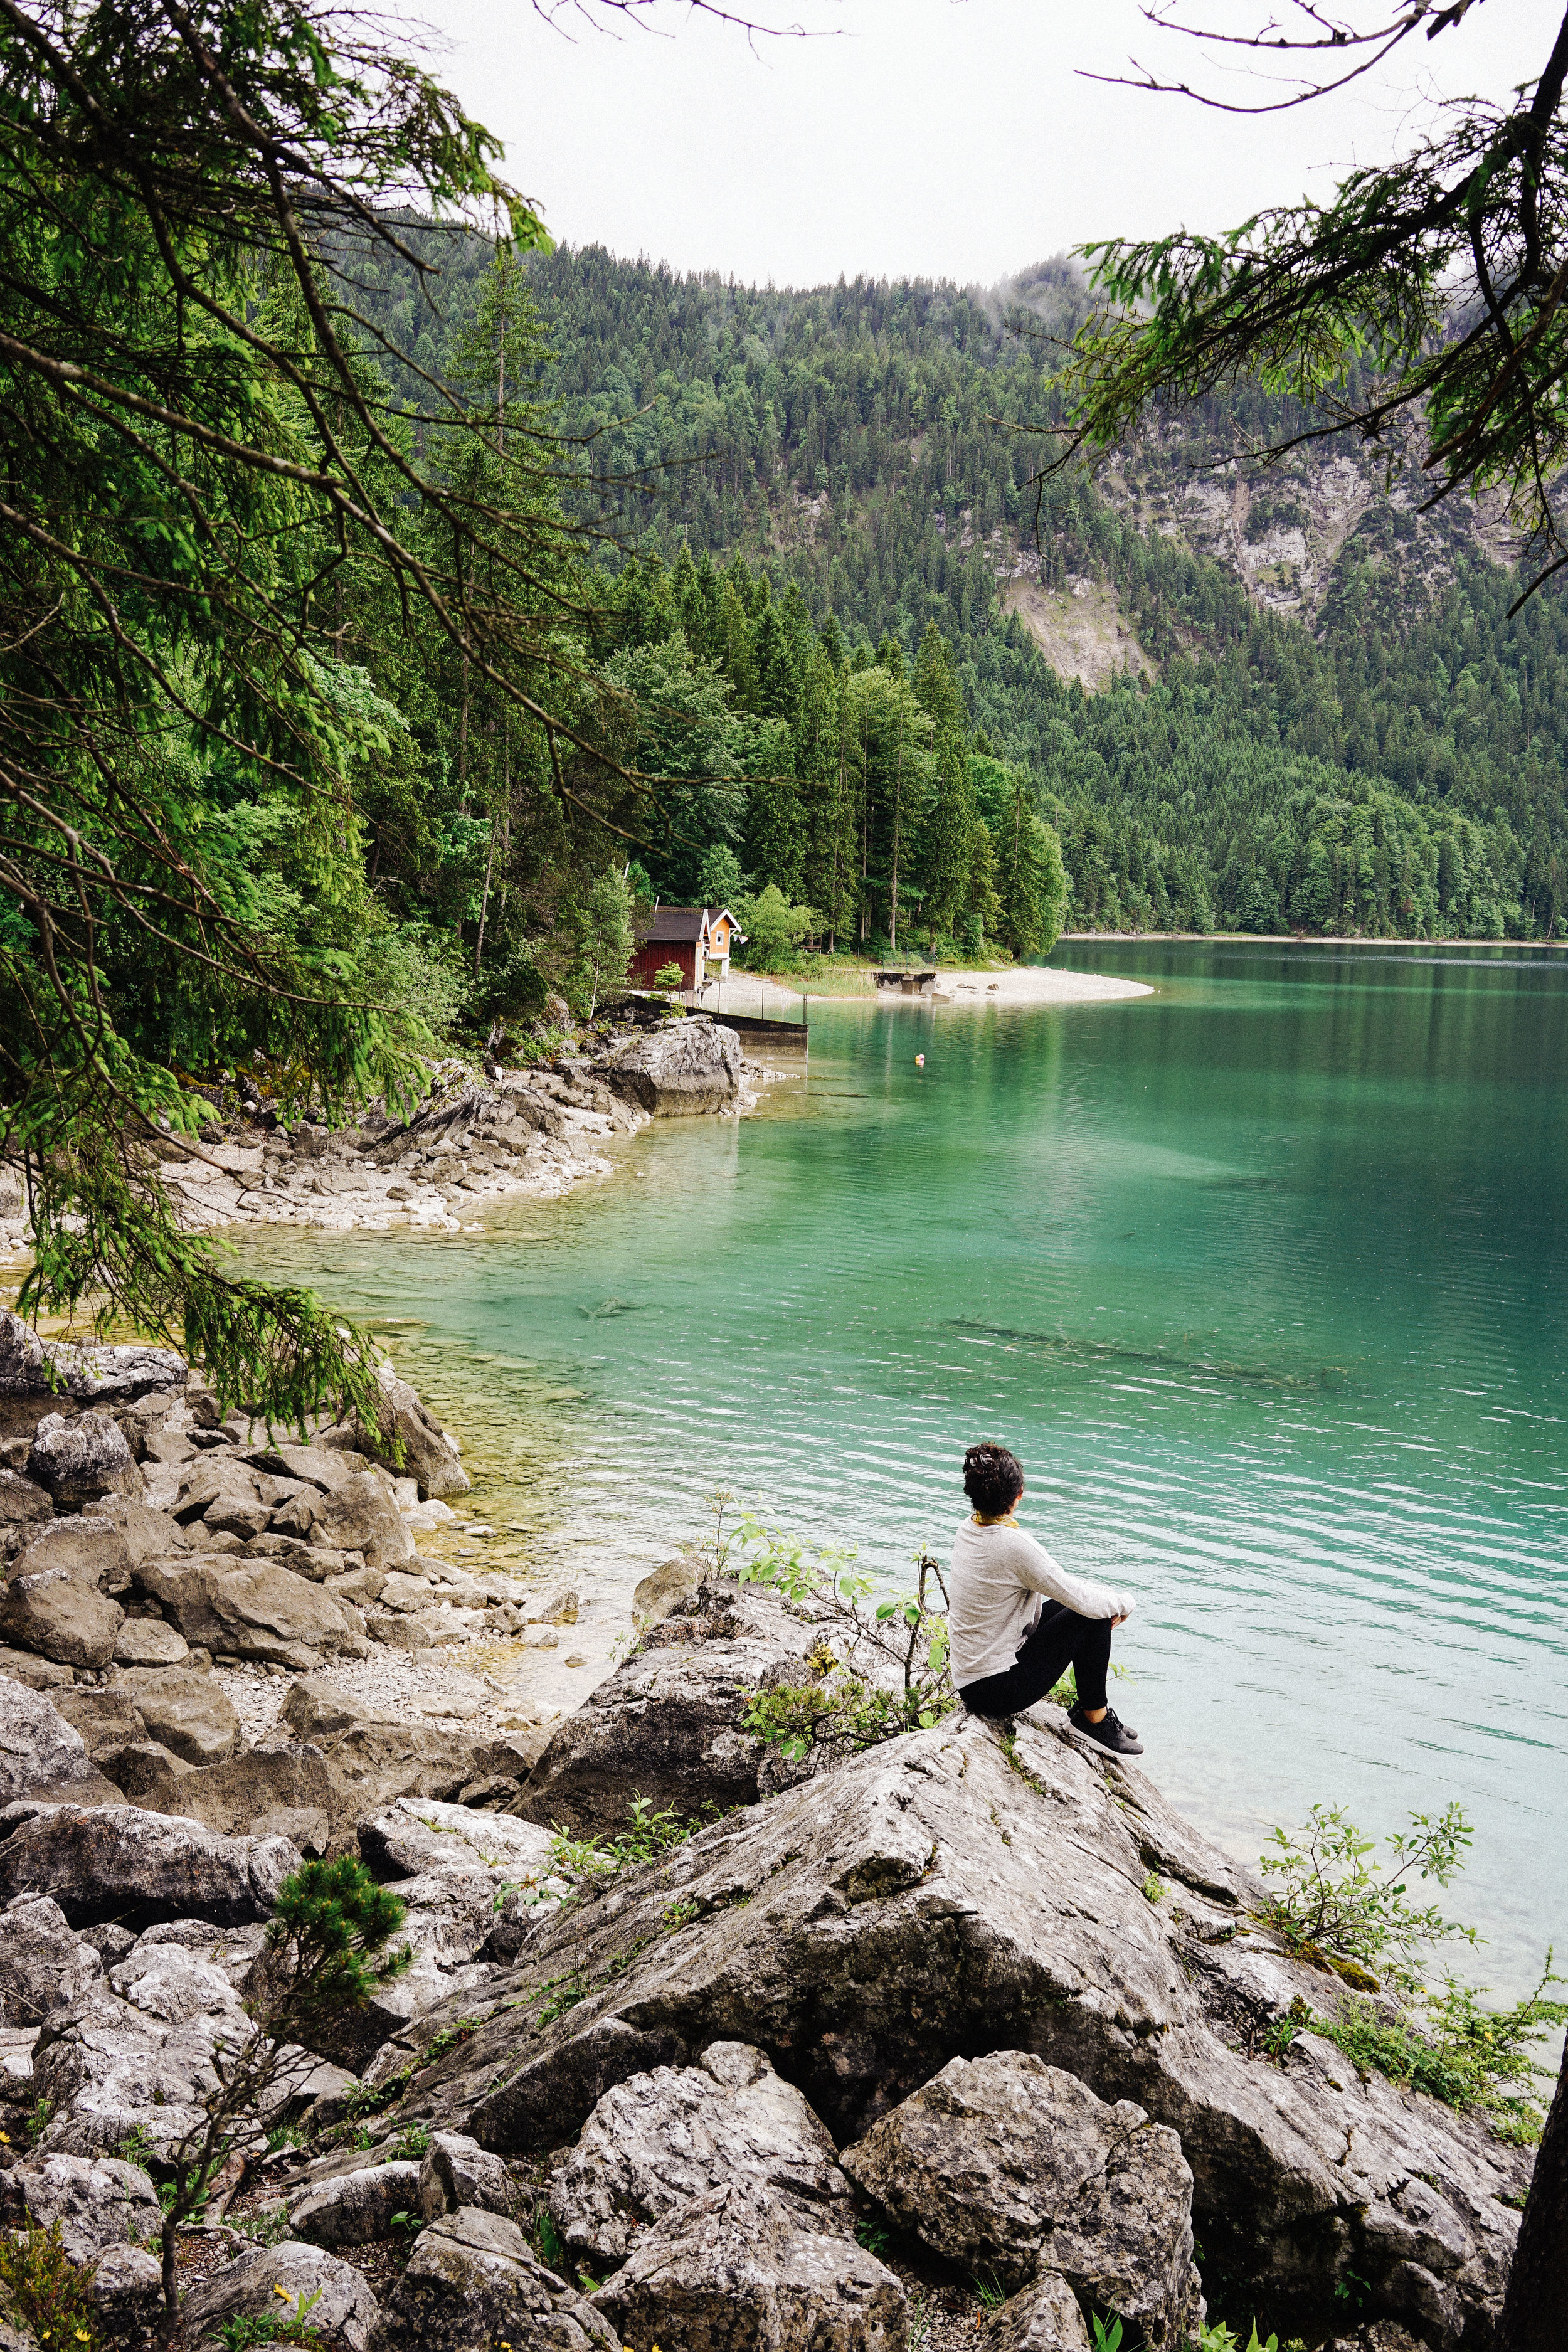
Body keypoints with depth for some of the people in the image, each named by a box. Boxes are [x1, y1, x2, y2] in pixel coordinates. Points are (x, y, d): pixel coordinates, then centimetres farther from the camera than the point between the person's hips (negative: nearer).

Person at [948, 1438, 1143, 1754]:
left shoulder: (967, 1531, 1)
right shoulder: (1013, 1545, -26)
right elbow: (1084, 1601, -19)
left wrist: (1104, 1593, 6)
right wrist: (1124, 1604, 1)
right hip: (1000, 1689, -9)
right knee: (1094, 1615, -4)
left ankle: (1093, 1707, 23)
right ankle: (1093, 1716, 10)